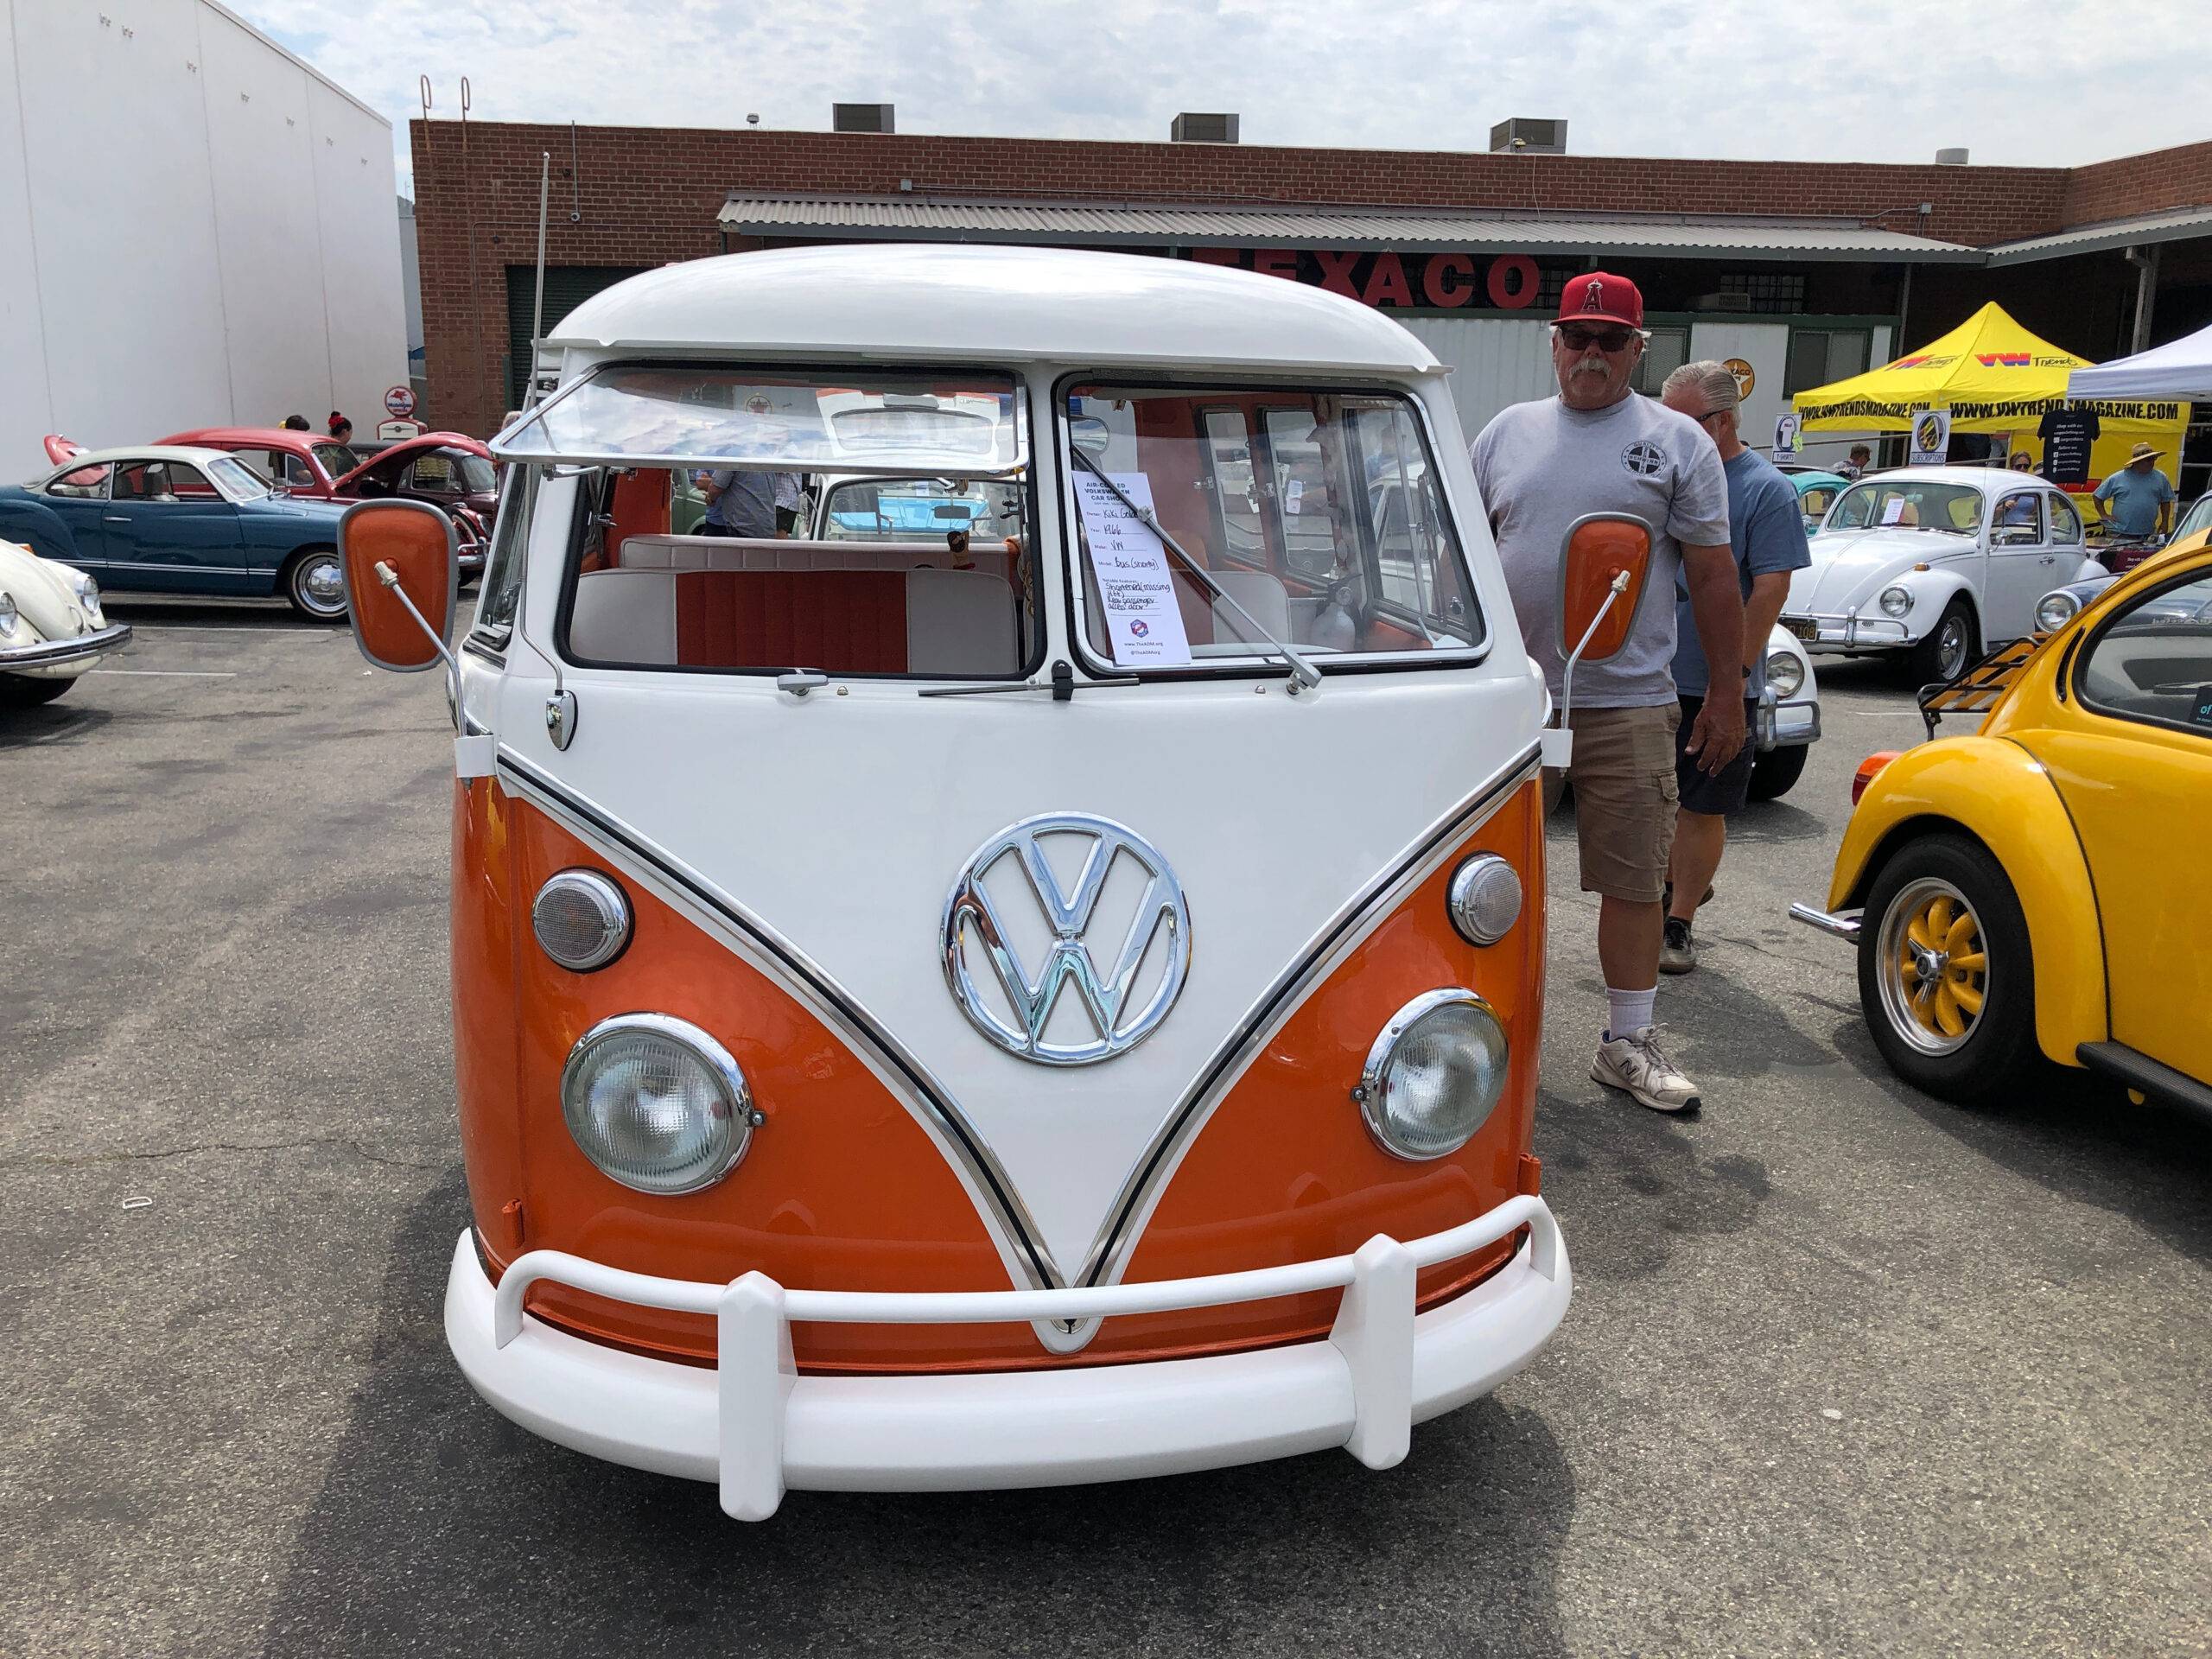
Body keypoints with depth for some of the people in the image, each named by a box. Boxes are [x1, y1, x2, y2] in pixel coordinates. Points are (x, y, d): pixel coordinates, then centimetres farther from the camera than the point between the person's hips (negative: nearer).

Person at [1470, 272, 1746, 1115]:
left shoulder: (1677, 441, 4)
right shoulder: (1506, 432, 11)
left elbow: (1714, 575, 3)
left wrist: (1728, 693, 0)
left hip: (1628, 704, -2)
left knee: (1634, 880, 3)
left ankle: (1628, 1042, 16)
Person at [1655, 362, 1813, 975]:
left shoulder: (1765, 488, -7)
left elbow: (1770, 590, -12)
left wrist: (1731, 677, -17)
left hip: (1714, 686, -5)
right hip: (1648, 676, 5)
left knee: (1701, 808, 4)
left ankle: (1677, 924, 12)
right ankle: (1682, 884, 34)